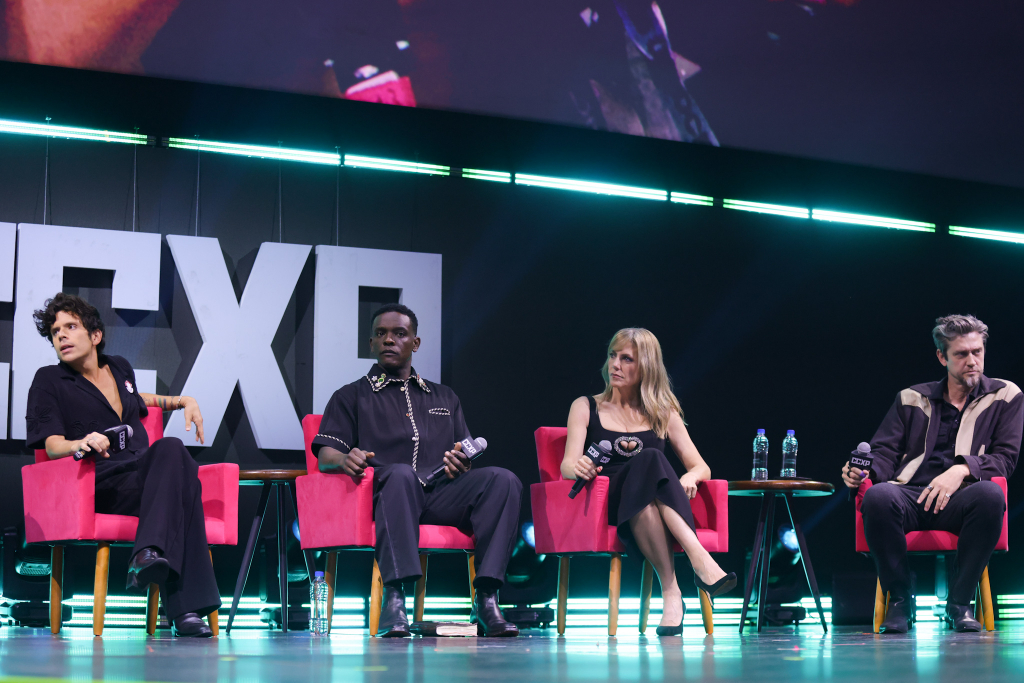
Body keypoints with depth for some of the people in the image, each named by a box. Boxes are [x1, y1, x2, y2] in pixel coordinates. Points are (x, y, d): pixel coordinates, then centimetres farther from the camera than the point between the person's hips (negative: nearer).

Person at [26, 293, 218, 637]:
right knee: (180, 480, -36)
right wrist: (83, 443, -27)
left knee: (171, 449, -35)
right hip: (100, 487, -4)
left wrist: (183, 401, 31)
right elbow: (52, 445, -3)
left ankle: (149, 554, -52)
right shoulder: (49, 381, 9)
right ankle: (185, 608, -48)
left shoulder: (120, 368, 24)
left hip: (146, 476, 5)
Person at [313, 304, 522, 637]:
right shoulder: (351, 396, 22)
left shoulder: (445, 398, 32)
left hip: (443, 496, 3)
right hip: (386, 492, -3)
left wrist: (461, 464, -2)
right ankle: (394, 598, -45)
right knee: (400, 474, -40)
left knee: (502, 479, -26)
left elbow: (467, 457, 24)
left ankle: (486, 600, -34)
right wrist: (345, 459, -17)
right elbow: (325, 456, 8)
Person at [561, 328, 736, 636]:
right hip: (605, 510, -1)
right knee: (648, 461, -34)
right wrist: (578, 468, -22)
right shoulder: (586, 408, 16)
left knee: (648, 461, -36)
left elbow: (701, 466, 15)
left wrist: (690, 478, -10)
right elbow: (566, 466, 3)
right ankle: (700, 561, -47)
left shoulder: (663, 414, 20)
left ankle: (671, 592, -47)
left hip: (662, 509, 1)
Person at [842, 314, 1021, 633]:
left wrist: (962, 469, -15)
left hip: (960, 499, -1)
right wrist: (865, 470, -11)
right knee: (878, 497, -35)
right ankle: (900, 599, -15)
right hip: (911, 496, 1)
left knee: (990, 495, -38)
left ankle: (960, 602, -19)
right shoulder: (912, 399, 18)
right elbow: (885, 452, 14)